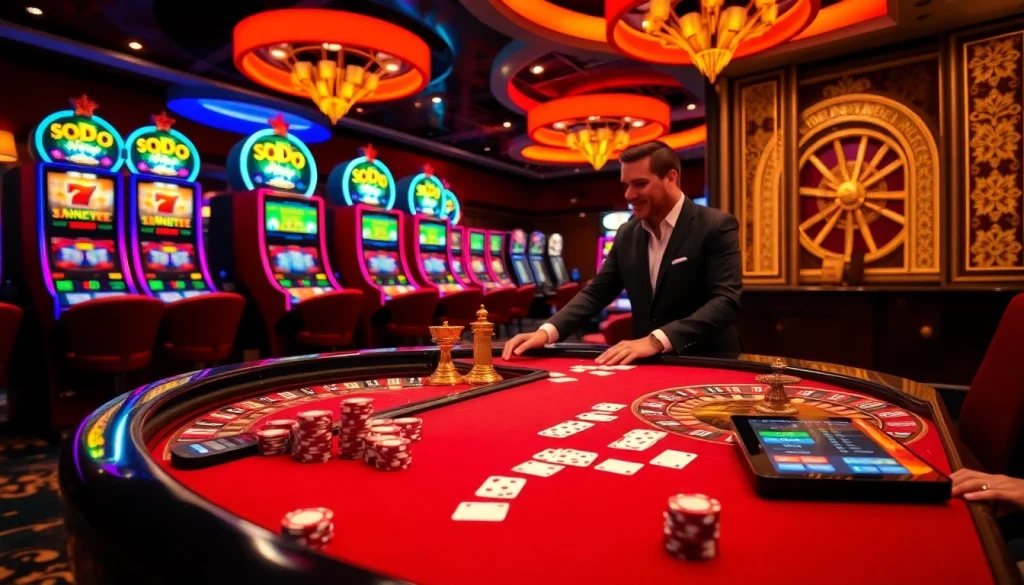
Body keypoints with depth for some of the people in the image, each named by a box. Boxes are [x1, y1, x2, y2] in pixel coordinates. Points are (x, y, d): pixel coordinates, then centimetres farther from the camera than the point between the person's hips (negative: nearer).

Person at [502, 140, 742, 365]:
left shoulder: (717, 226, -10)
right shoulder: (627, 234, 6)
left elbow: (726, 301, -20)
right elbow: (597, 292, 5)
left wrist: (657, 340, -33)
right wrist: (546, 331, -11)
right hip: (647, 363, 4)